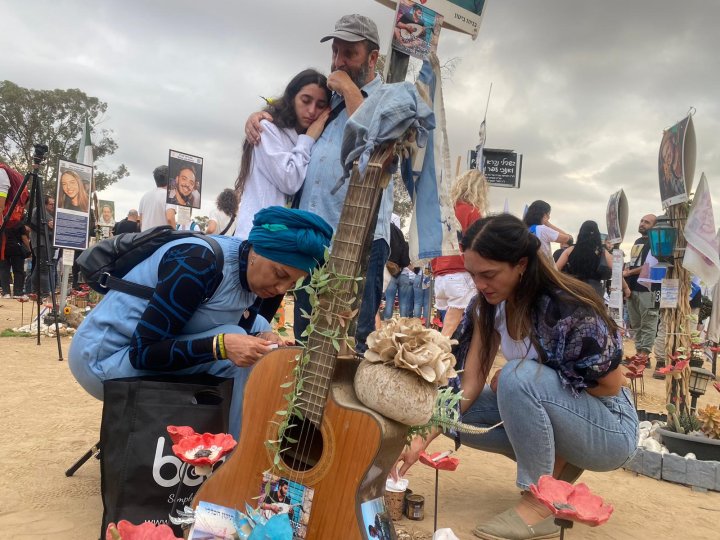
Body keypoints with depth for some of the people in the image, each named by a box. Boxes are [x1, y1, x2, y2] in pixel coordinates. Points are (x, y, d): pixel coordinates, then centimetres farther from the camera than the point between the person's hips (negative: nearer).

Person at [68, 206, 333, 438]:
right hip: (102, 359, -8)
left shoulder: (250, 272, -3)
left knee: (257, 326, 0)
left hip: (154, 345, 8)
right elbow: (142, 352, -27)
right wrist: (222, 345, -37)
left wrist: (261, 338, -15)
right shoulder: (200, 264, -28)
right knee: (232, 355, -24)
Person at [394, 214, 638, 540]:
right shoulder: (488, 307, -9)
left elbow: (611, 386, -18)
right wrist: (421, 438, -20)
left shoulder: (569, 310, -28)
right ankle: (558, 465, 5)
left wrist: (517, 383, -19)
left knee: (520, 377, -32)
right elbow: (470, 383, -10)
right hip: (552, 418, 7)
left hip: (611, 430, -7)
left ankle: (539, 503, -17)